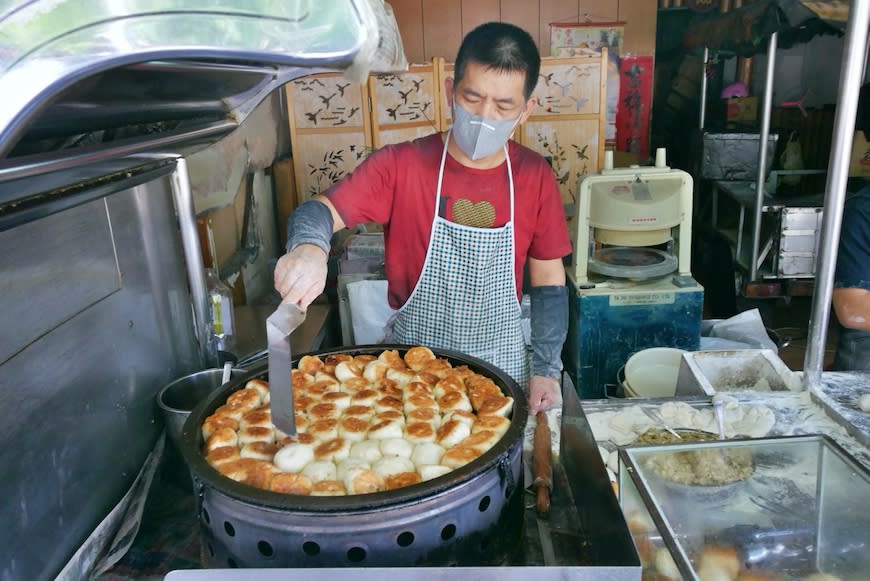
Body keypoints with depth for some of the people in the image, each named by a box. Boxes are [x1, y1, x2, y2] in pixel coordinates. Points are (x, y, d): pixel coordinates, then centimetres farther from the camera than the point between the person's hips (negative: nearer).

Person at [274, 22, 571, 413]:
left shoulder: (535, 176, -7)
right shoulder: (400, 165, -13)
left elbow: (549, 278, 0)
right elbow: (320, 211, -19)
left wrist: (547, 368, -4)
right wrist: (308, 246, -43)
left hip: (502, 367, 2)